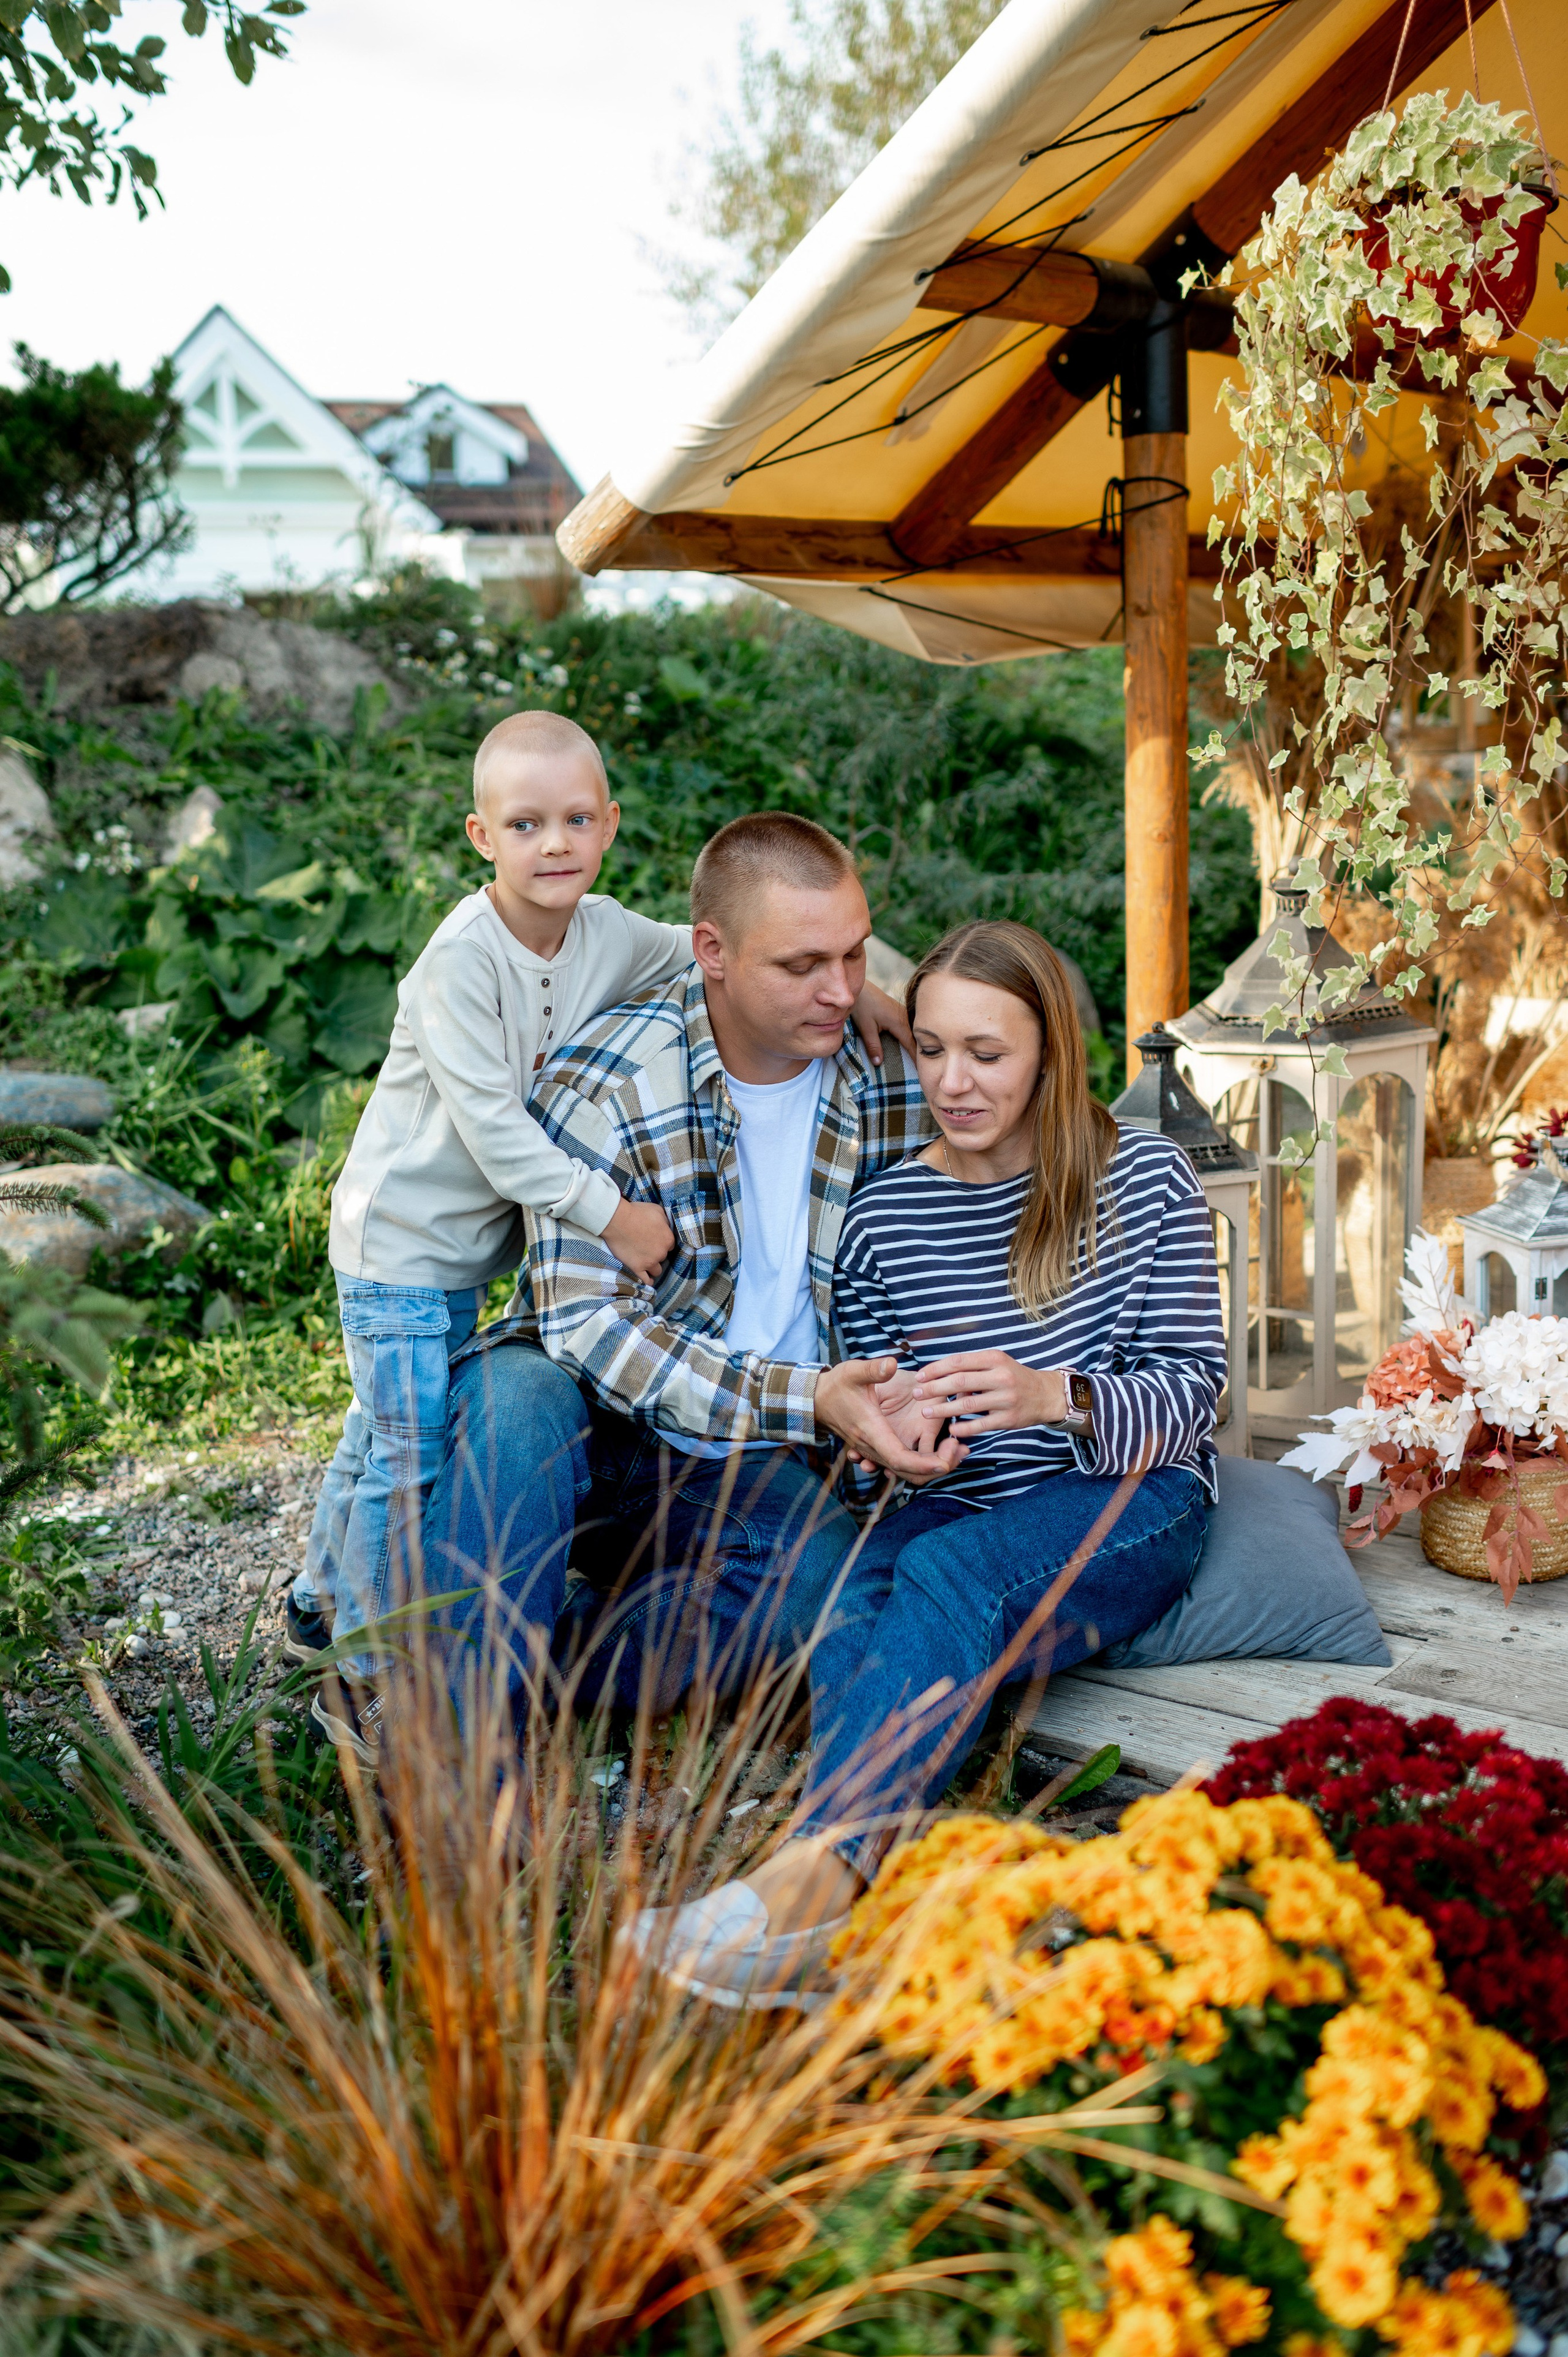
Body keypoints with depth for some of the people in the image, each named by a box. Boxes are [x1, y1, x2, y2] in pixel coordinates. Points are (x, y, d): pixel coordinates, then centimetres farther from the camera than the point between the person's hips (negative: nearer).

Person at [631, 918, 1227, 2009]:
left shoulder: (1144, 1176, 0)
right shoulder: (884, 1213, 8)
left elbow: (1195, 1389, -4)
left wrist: (1056, 1398, -24)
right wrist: (890, 1427, -12)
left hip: (1129, 1506, -3)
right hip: (948, 1506, 3)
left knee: (947, 1574, -35)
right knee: (858, 1611, -32)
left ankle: (819, 1868, -53)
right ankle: (859, 1900, -50)